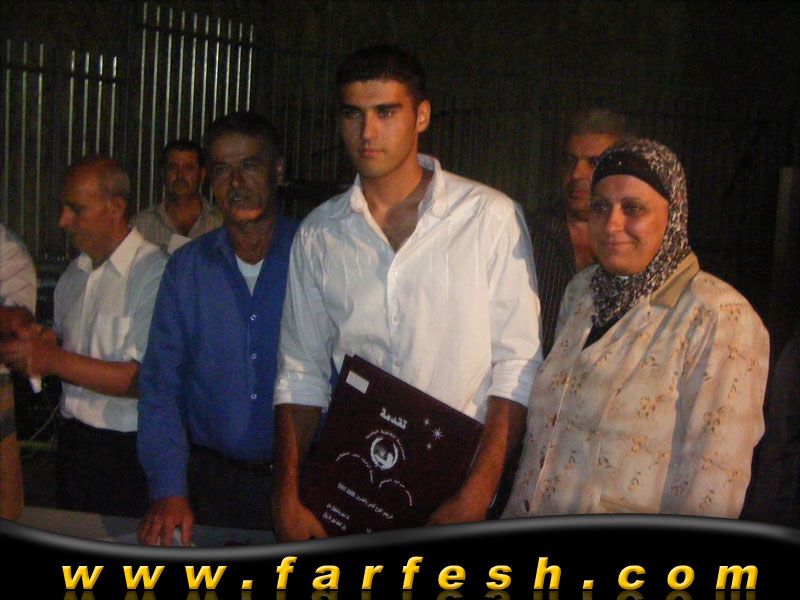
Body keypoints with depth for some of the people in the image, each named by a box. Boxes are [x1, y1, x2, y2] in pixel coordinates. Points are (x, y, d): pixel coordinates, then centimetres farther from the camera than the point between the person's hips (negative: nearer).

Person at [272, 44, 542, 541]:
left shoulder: (490, 216, -7)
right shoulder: (318, 234, 4)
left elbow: (517, 365, -8)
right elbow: (301, 374, 6)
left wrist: (478, 492, -15)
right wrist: (288, 494, -2)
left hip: (455, 488, -2)